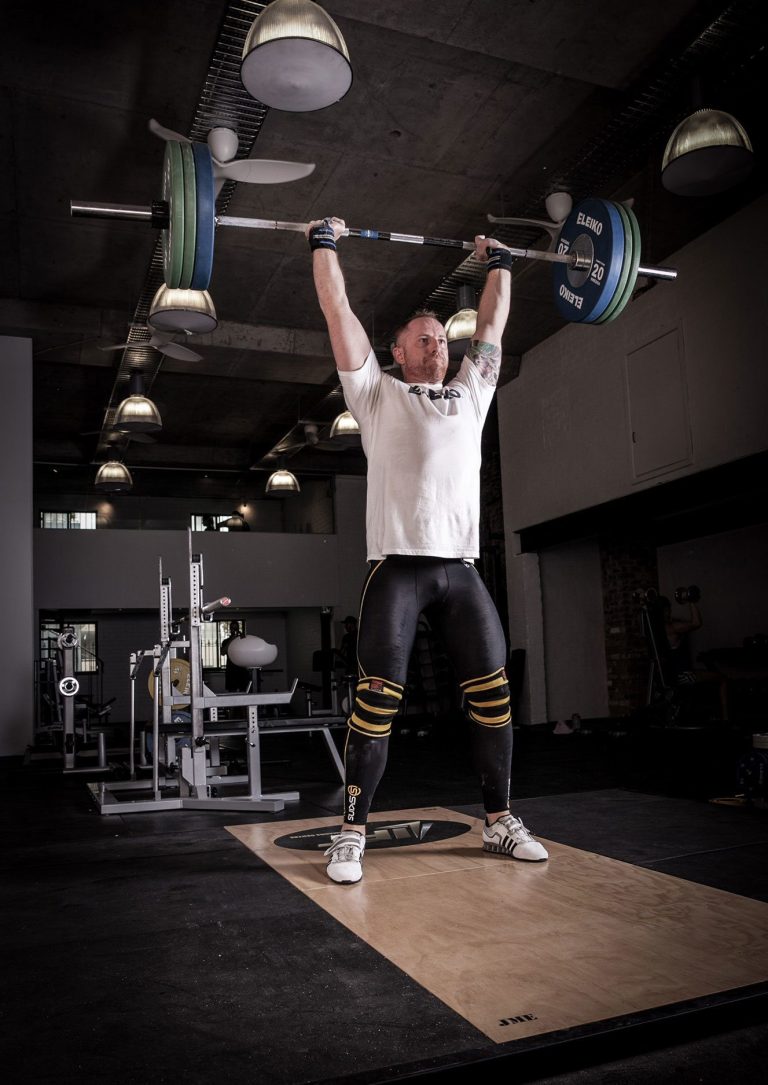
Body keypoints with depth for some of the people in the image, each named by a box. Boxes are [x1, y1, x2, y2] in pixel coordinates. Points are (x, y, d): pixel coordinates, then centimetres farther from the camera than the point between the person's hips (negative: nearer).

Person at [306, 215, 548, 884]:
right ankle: (351, 834, 3)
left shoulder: (471, 392, 23)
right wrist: (325, 244, 19)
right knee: (378, 700, -8)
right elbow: (338, 310, 13)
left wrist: (500, 264, 39)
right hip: (398, 565, -4)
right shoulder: (378, 393, 12)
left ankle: (500, 820, 17)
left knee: (492, 695, 3)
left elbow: (493, 323, 32)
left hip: (461, 567, 4)